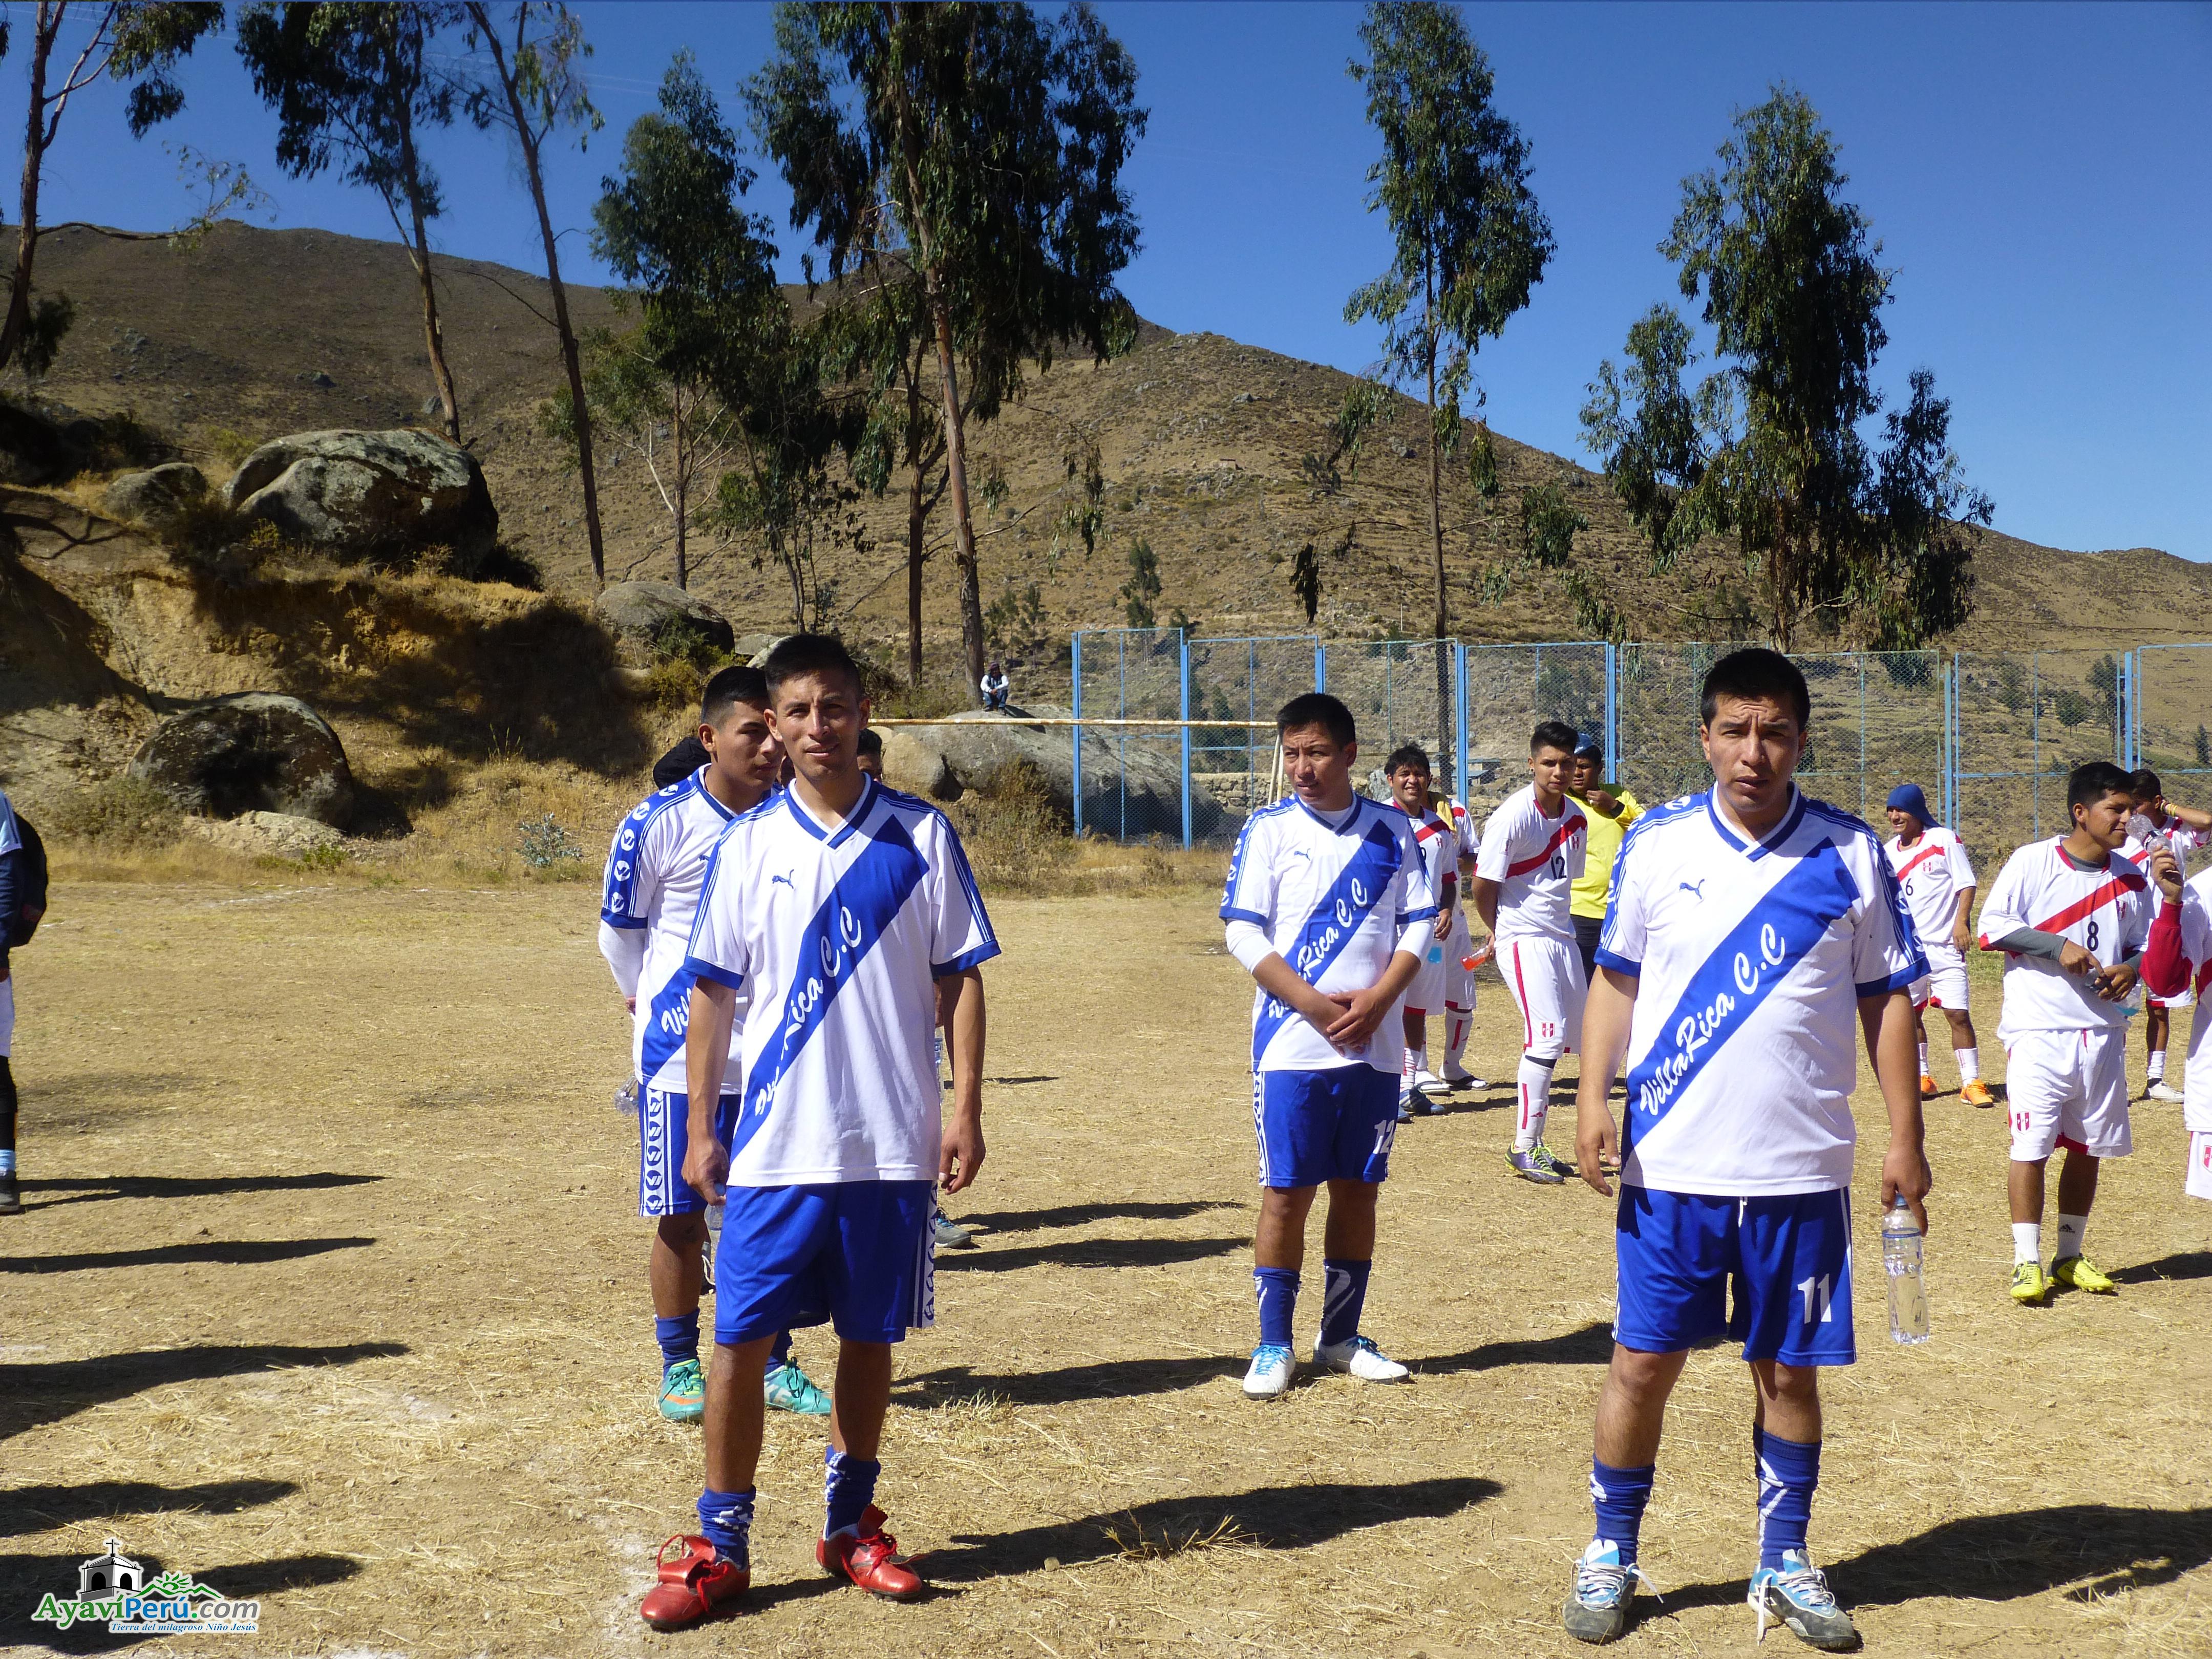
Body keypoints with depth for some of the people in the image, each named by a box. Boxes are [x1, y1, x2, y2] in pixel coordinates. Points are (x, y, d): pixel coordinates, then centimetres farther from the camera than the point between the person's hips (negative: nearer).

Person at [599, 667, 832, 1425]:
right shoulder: (659, 822, -11)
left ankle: (774, 1366, 21)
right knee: (681, 1217, 4)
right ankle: (679, 1367, 21)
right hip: (681, 1052, -3)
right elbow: (619, 929, 2)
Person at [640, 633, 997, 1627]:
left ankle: (852, 1526, 27)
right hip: (775, 1143, 0)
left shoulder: (921, 836, 1)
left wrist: (965, 1107, -3)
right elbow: (712, 994, 6)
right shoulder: (746, 847, 3)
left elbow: (960, 978, 3)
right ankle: (720, 1547, 13)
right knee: (741, 1336, 0)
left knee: (870, 1335, 10)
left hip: (892, 1142, 0)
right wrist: (700, 1128, 3)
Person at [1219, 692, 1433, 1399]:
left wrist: (1376, 1000, -10)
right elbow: (1244, 934, -5)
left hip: (1373, 1044, 3)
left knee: (1358, 1189, 9)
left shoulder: (1393, 830, 6)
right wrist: (1316, 1005, -14)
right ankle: (1274, 1345, 10)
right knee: (1286, 1193, -1)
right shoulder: (1269, 829, 0)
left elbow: (1419, 926, 5)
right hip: (1291, 1044, -3)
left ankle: (1342, 1338, 21)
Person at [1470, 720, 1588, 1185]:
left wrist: (1560, 926, 13)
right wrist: (1502, 932, 4)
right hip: (1522, 938, -8)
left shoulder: (1576, 819, 8)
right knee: (1547, 1035, -17)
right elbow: (1482, 885, -10)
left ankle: (1534, 1144, 19)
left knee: (1572, 1037, 8)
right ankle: (1524, 1147, -8)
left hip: (1561, 937, 8)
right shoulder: (1513, 815, -14)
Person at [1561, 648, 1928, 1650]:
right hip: (1670, 1164, 0)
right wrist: (1593, 1098, -6)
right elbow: (1616, 978, 5)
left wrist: (1905, 1136, 1)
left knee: (1789, 1369, 10)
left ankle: (1785, 1565, 27)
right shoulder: (1656, 844, -1)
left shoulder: (1850, 855, -1)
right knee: (1643, 1362, 4)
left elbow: (1886, 999, 5)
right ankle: (1610, 1556, 21)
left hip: (1800, 1171, 1)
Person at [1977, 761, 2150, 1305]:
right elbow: (1992, 927, -7)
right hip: (2039, 1031, -5)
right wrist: (2059, 945, -18)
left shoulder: (2131, 878, 9)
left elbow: (2145, 944, 18)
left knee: (2089, 1147, 11)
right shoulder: (2032, 862, -6)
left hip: (2102, 1031, 5)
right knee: (2032, 1144, -7)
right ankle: (2027, 1261, 2)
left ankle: (2070, 1256, 24)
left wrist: (2132, 968, -5)